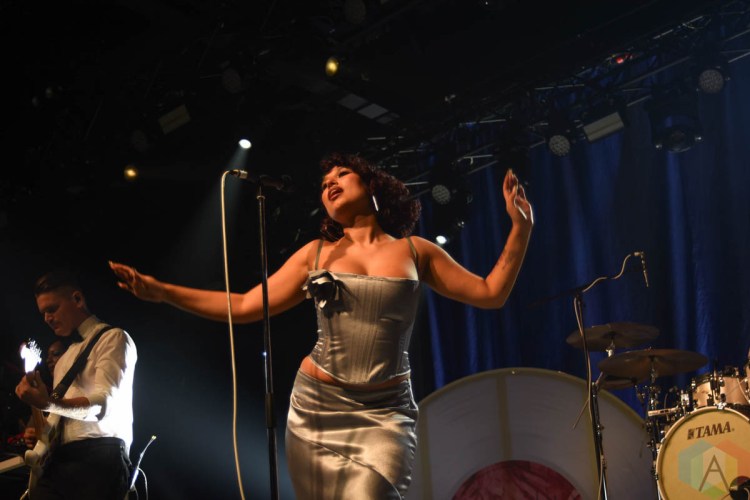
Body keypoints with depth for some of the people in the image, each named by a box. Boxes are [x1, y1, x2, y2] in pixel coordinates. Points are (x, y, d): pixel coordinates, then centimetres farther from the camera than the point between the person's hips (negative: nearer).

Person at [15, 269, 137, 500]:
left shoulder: (113, 338, 0)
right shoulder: (64, 358, 25)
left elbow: (104, 404, -13)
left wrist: (48, 403, -27)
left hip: (98, 458, -7)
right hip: (59, 461, 7)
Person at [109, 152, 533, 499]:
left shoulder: (415, 251, 6)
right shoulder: (317, 254, 9)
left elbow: (490, 294, 6)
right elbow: (246, 305, 8)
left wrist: (521, 228, -5)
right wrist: (163, 291, 1)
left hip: (385, 414, -2)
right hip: (317, 406, 2)